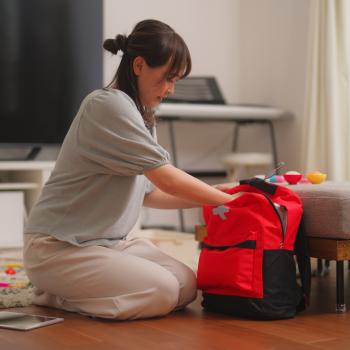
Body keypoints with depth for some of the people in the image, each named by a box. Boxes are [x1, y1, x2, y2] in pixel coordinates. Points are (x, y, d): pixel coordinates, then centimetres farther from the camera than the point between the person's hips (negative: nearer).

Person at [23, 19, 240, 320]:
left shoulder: (141, 117, 12)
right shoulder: (109, 105, -18)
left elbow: (149, 192, 11)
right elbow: (167, 179, -20)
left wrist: (213, 199, 4)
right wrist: (228, 200, -10)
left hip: (109, 241, 9)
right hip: (59, 246, -9)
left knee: (187, 287, -5)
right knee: (162, 293, -21)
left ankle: (68, 287, 8)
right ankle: (56, 294, -2)